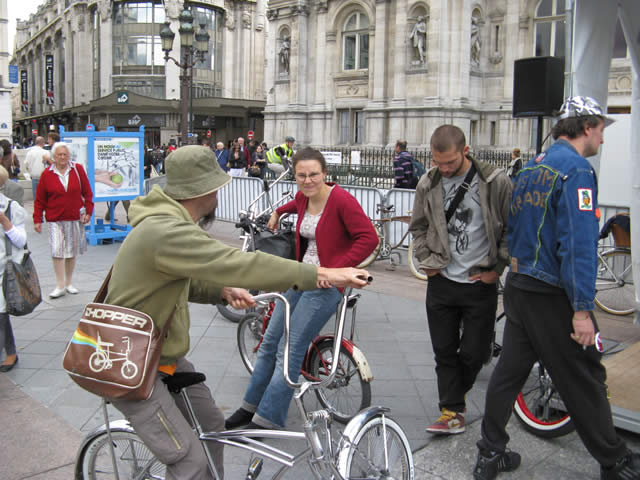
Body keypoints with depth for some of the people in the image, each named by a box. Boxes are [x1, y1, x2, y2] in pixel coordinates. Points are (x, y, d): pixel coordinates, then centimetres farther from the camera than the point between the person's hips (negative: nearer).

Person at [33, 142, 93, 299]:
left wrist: (88, 211, -1)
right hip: (55, 219, -1)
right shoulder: (47, 174, -1)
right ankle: (60, 286, -2)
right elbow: (39, 199, 2)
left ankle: (69, 283, 22)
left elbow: (87, 192, 6)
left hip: (75, 218, 1)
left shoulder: (78, 169, 1)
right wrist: (37, 219, -1)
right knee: (57, 251, -10)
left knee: (72, 251, 9)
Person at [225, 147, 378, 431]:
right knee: (270, 341, 12)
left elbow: (369, 238, -22)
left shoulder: (341, 200, -17)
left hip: (325, 284, -8)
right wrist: (278, 213, 46)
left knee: (290, 351, -7)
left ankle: (266, 420, 5)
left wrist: (335, 270, -24)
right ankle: (251, 406, 27)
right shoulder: (303, 198, 6)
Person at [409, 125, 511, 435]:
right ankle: (453, 412, 18)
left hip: (480, 283, -2)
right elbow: (418, 227, 14)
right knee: (445, 351, 7)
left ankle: (453, 395, 34)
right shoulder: (428, 184, 1)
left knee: (474, 352, 6)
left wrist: (496, 268, -3)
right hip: (441, 282, 3)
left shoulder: (496, 182, -10)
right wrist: (427, 261, 4)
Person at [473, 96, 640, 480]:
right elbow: (578, 244, -21)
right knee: (584, 380, 6)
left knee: (509, 371, 13)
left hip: (519, 286, 8)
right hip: (554, 296, -8)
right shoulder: (577, 170, -14)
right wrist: (582, 309, -21)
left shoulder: (532, 168, 12)